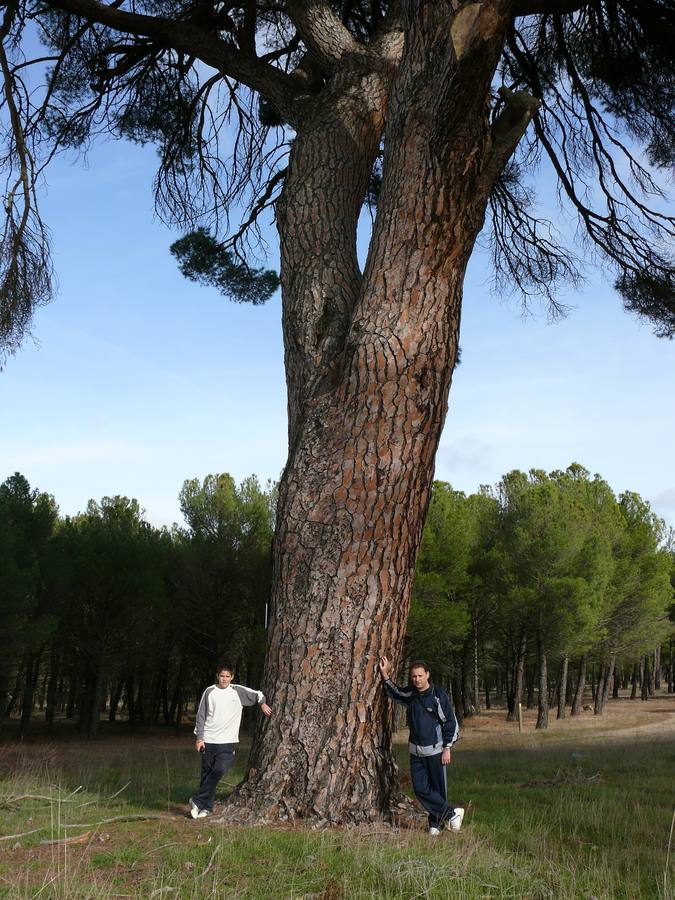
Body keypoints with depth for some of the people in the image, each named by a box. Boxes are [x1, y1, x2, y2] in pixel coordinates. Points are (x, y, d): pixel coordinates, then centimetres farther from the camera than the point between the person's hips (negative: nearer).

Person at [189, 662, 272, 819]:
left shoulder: (238, 691, 4)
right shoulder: (209, 692, 3)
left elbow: (257, 694, 19)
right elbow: (201, 716, 6)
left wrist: (263, 704, 3)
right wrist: (199, 738, 1)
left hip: (228, 741, -1)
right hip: (208, 740, 1)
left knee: (219, 770, -17)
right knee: (207, 773, 3)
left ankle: (197, 801, -9)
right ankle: (206, 807, 15)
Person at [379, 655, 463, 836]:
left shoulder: (439, 696, -9)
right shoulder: (410, 694, 4)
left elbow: (452, 723, -5)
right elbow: (394, 692, 26)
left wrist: (447, 748, -8)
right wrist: (385, 675, 13)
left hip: (435, 750, -4)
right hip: (416, 751, 4)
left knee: (438, 788, 1)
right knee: (420, 788, -3)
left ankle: (436, 823, 13)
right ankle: (452, 813, 6)